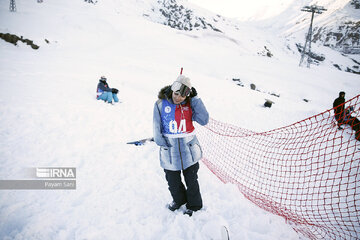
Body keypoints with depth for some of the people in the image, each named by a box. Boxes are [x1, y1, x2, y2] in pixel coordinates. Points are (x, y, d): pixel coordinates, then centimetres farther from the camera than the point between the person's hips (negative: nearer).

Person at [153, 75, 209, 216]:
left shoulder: (190, 104, -3)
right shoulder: (161, 104, -6)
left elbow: (204, 120, -14)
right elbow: (157, 128, -1)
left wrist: (195, 99, -15)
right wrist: (162, 143, -10)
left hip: (189, 149, 0)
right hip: (170, 151, 0)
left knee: (191, 181, 14)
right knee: (173, 182, 17)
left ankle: (194, 205, 37)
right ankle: (178, 200, 45)